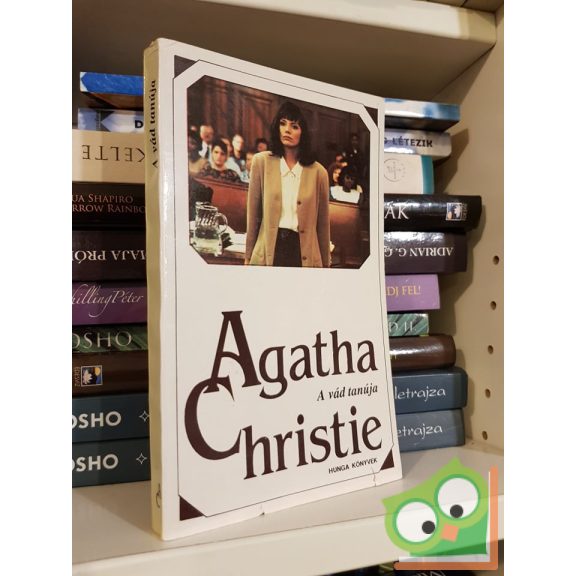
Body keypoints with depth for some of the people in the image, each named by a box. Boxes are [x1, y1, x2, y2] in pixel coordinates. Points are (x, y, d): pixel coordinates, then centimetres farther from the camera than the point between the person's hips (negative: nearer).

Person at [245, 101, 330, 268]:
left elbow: (322, 223, 5)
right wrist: (248, 255, 2)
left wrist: (325, 263, 7)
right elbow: (253, 213, 1)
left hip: (303, 251, 1)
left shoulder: (318, 171, 1)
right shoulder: (262, 161, 0)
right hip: (269, 249, 0)